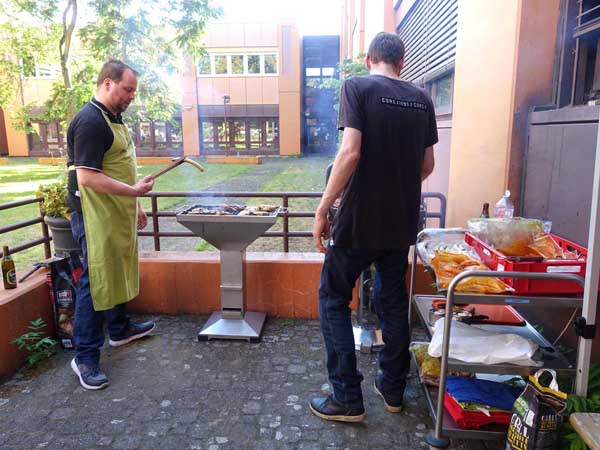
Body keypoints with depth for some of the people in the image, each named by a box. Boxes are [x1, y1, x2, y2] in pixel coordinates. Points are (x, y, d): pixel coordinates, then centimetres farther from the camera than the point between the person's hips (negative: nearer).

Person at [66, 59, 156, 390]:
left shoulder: (113, 118, 13)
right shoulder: (90, 121, -18)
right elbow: (87, 177, -24)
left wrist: (135, 206, 20)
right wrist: (134, 190, -23)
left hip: (117, 214, 10)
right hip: (95, 217, -10)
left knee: (117, 272, 20)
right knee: (95, 280, -3)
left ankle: (119, 329, 38)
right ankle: (85, 357, 10)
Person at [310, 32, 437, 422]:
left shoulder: (357, 87, -6)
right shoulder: (422, 99, 8)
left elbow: (350, 152, -19)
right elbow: (427, 166, 11)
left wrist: (323, 209, -14)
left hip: (360, 219, -5)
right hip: (402, 222, 6)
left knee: (333, 299, 9)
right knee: (393, 301, 18)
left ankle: (347, 399, 12)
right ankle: (393, 390, 30)